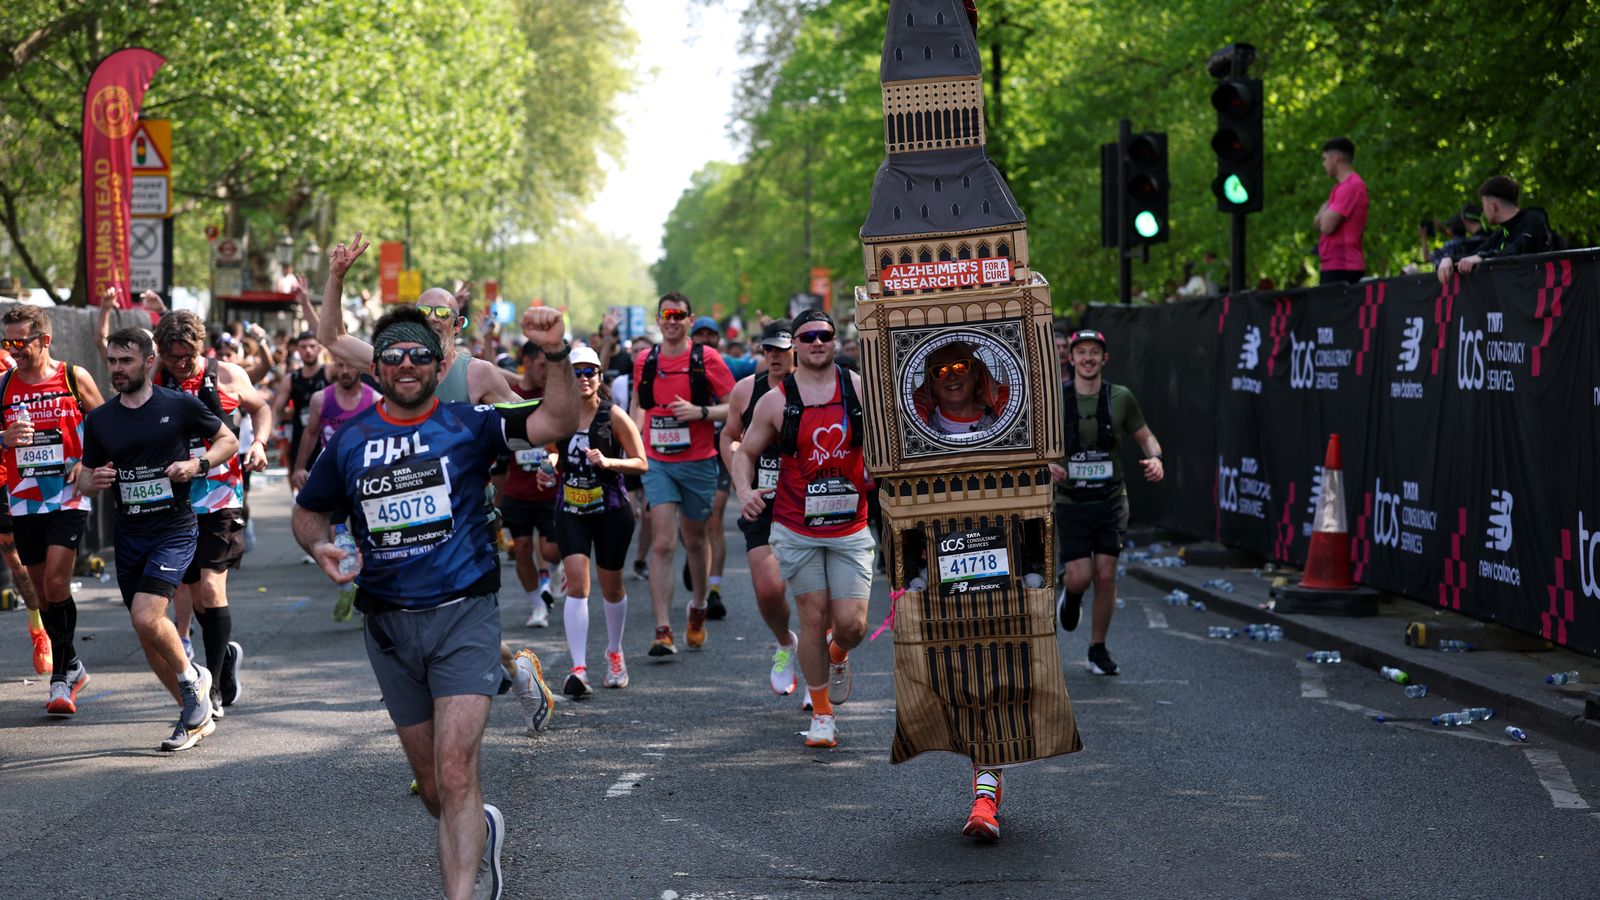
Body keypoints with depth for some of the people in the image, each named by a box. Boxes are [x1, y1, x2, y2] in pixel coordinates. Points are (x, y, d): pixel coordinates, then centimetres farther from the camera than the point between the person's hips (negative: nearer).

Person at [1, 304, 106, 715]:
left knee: (56, 584, -15)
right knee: (42, 592, 9)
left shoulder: (73, 377, -2)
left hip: (68, 499, -4)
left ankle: (61, 678, -7)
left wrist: (87, 463, -9)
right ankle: (72, 666, 26)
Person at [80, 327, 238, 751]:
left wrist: (198, 464, -12)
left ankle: (192, 679, 5)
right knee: (147, 636, 7)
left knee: (146, 617, -22)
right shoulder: (99, 420, 6)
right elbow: (83, 479, 13)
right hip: (129, 536, 5)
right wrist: (95, 480, -10)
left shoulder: (181, 405, -5)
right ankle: (195, 715, 21)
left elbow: (228, 441, 6)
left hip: (174, 529, -5)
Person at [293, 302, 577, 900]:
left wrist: (556, 355, -27)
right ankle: (480, 831, 44)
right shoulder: (349, 441, 6)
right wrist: (321, 548, -4)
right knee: (431, 787, 14)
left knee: (455, 774, -18)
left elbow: (558, 423, -12)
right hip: (389, 626, 4)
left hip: (464, 612, -4)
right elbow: (308, 511, 18)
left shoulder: (468, 424, -2)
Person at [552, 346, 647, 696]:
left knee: (611, 585, 11)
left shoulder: (614, 416, -8)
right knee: (576, 584, -13)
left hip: (612, 511, -2)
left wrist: (607, 462, -23)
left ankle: (614, 652, 37)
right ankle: (579, 670, -20)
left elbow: (641, 463, -7)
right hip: (571, 511, 2)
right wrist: (552, 464, -3)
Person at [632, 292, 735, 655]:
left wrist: (701, 412, -20)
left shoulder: (706, 359, -5)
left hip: (698, 462, -1)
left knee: (694, 540, 14)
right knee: (661, 544, -11)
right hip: (657, 463, 1)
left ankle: (698, 609, 39)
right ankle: (663, 631, -15)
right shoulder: (644, 361, 5)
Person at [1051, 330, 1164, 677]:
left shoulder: (1121, 398, 0)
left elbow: (1145, 436, 10)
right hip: (1071, 502, -1)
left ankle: (1098, 648, 13)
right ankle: (1070, 595, 29)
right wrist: (1046, 465, -19)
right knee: (1080, 576, -9)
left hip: (1110, 500, 1)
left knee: (1106, 575, -3)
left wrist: (1155, 457, -12)